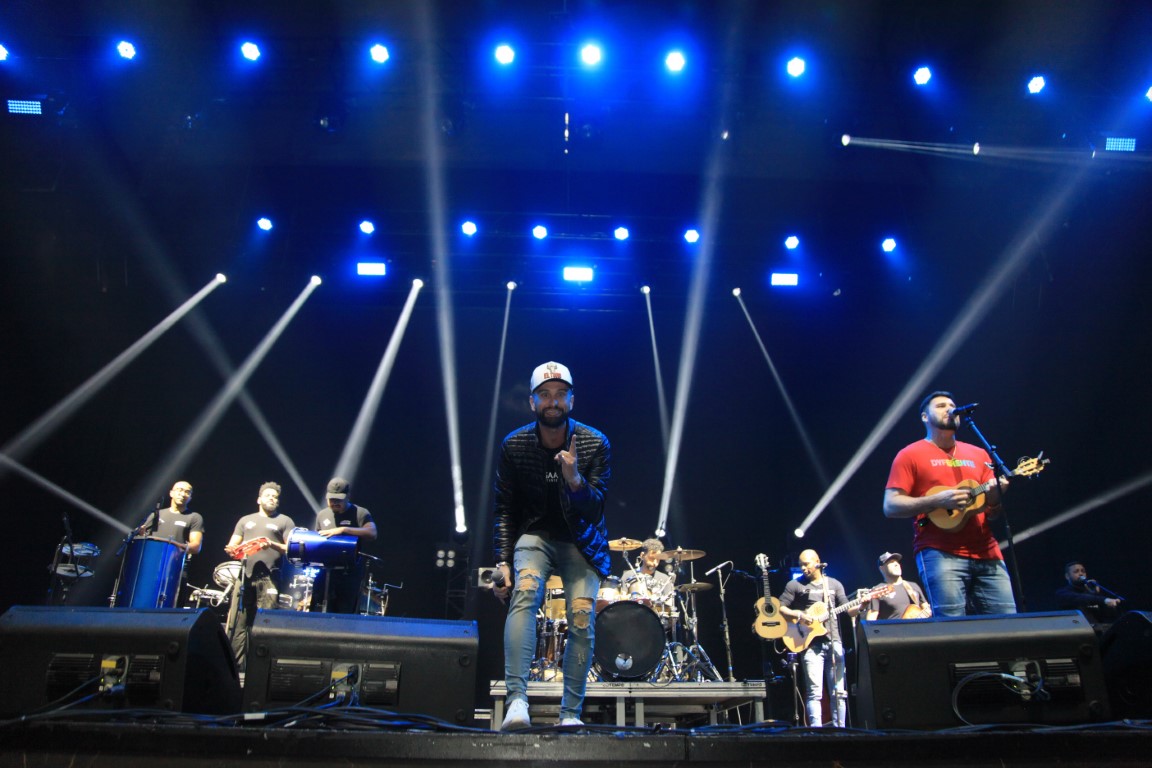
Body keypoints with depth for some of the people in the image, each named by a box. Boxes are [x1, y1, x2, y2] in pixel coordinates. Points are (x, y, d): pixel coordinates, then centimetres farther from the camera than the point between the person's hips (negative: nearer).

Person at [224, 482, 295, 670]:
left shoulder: (284, 521, 15)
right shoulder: (245, 520, 26)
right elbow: (232, 545, 20)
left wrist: (273, 545, -12)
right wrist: (232, 550, -3)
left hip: (269, 578, -3)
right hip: (245, 575, 3)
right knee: (239, 622, -2)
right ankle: (236, 664, 2)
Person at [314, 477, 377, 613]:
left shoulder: (360, 513, -2)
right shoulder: (322, 515, 15)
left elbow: (372, 534, -18)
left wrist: (343, 529, -23)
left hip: (350, 573, -4)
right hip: (326, 572, 4)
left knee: (346, 615, -3)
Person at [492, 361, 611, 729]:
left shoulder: (595, 444, -13)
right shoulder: (514, 445, -10)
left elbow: (593, 510, -17)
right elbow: (505, 510, -3)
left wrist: (575, 480, -37)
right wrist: (503, 561, -13)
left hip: (581, 540, 0)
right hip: (535, 535, 0)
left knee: (582, 620, -11)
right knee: (524, 593, -27)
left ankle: (571, 714, 5)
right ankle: (517, 701, -31)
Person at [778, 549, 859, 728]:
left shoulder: (834, 584, 14)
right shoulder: (795, 585, 5)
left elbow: (849, 609, 10)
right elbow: (780, 608, 2)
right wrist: (799, 615, -13)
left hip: (834, 641, 3)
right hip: (811, 644, -3)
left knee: (839, 691, 5)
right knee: (815, 691, -9)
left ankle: (839, 729, 13)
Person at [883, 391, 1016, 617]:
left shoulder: (978, 454, 21)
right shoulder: (911, 454, 5)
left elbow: (992, 512, 20)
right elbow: (891, 506, -3)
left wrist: (994, 496, -3)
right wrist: (938, 500, -15)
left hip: (987, 554, 5)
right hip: (939, 553, -5)